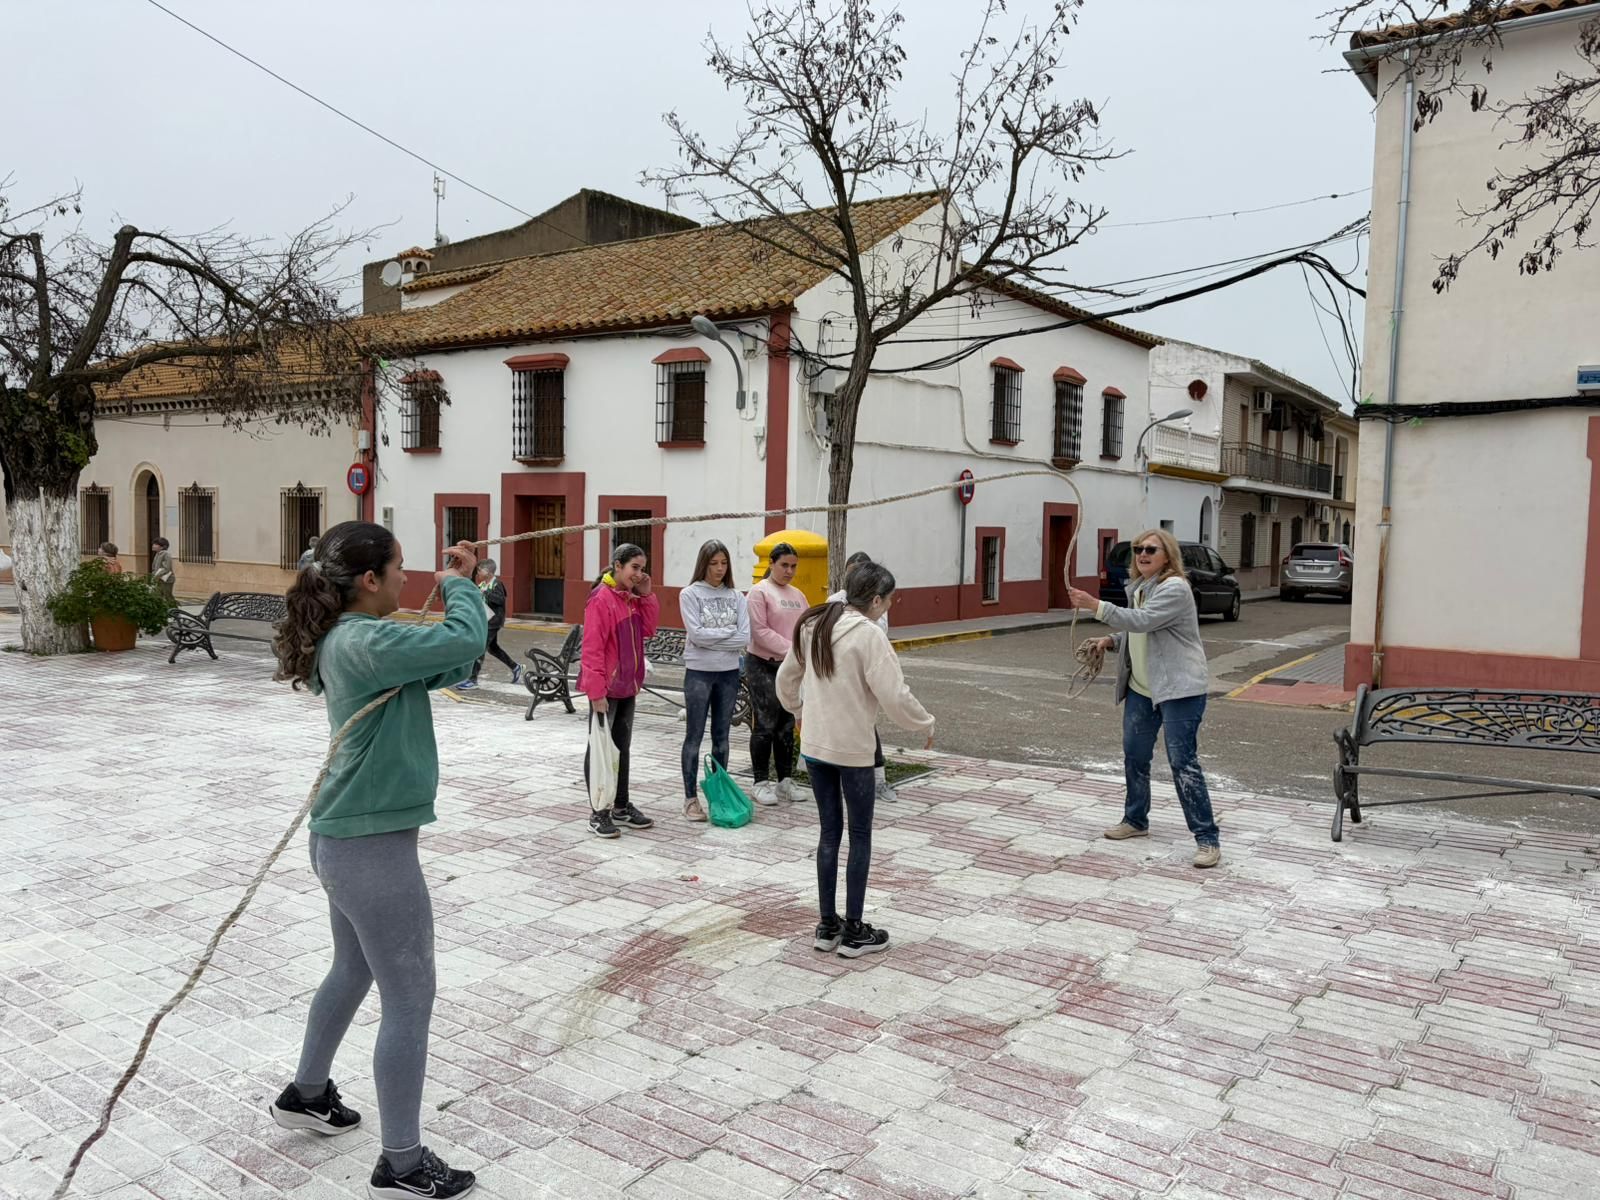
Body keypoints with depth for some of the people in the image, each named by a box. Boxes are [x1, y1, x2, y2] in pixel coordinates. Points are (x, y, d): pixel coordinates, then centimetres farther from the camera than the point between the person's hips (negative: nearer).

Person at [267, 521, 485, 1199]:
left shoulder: (349, 638, 9)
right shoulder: (365, 642, -22)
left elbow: (448, 666, 11)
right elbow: (465, 640, -29)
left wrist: (461, 590, 1)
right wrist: (459, 586, -10)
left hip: (348, 837, 10)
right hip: (374, 844, -10)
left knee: (354, 970, 29)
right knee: (409, 999, 1)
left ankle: (306, 1094, 48)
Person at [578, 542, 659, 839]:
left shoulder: (633, 599, 10)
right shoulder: (601, 599, -17)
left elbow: (647, 630, 6)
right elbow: (592, 648, -19)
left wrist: (646, 595, -1)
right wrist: (597, 691, -22)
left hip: (627, 686, 8)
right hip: (605, 688, -8)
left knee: (622, 747, 16)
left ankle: (621, 807, 27)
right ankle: (598, 813, 9)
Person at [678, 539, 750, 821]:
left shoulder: (736, 596, 4)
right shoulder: (690, 594, -5)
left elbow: (745, 638, -5)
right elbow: (697, 634, -16)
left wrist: (711, 637, -11)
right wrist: (729, 632, -10)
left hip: (729, 672, 4)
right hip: (699, 672, -4)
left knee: (721, 735, 12)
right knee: (695, 736, 3)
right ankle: (690, 798, 9)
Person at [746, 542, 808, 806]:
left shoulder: (797, 595, 13)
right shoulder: (760, 592, -8)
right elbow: (760, 631, -16)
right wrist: (791, 649, -19)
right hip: (764, 665, -7)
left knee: (786, 726, 12)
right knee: (765, 726, -2)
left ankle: (785, 782, 20)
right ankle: (760, 784, 8)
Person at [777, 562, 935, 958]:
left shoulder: (813, 627, 4)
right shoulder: (868, 634, -17)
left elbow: (786, 677, 15)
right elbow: (894, 696, -19)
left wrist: (797, 708, 33)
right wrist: (926, 726, -4)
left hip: (814, 746, 6)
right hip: (853, 750, -6)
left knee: (829, 833, 15)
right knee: (860, 836, 7)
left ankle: (827, 925, 21)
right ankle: (853, 932, 13)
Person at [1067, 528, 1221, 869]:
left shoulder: (1174, 588, -16)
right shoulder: (1137, 587, 11)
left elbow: (1142, 621, -29)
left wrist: (1096, 606, -34)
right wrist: (1111, 640, 5)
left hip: (1179, 690, -9)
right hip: (1141, 688, 9)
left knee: (1183, 762, -9)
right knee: (1134, 756, 16)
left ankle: (1207, 839, -1)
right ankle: (1135, 820, 33)